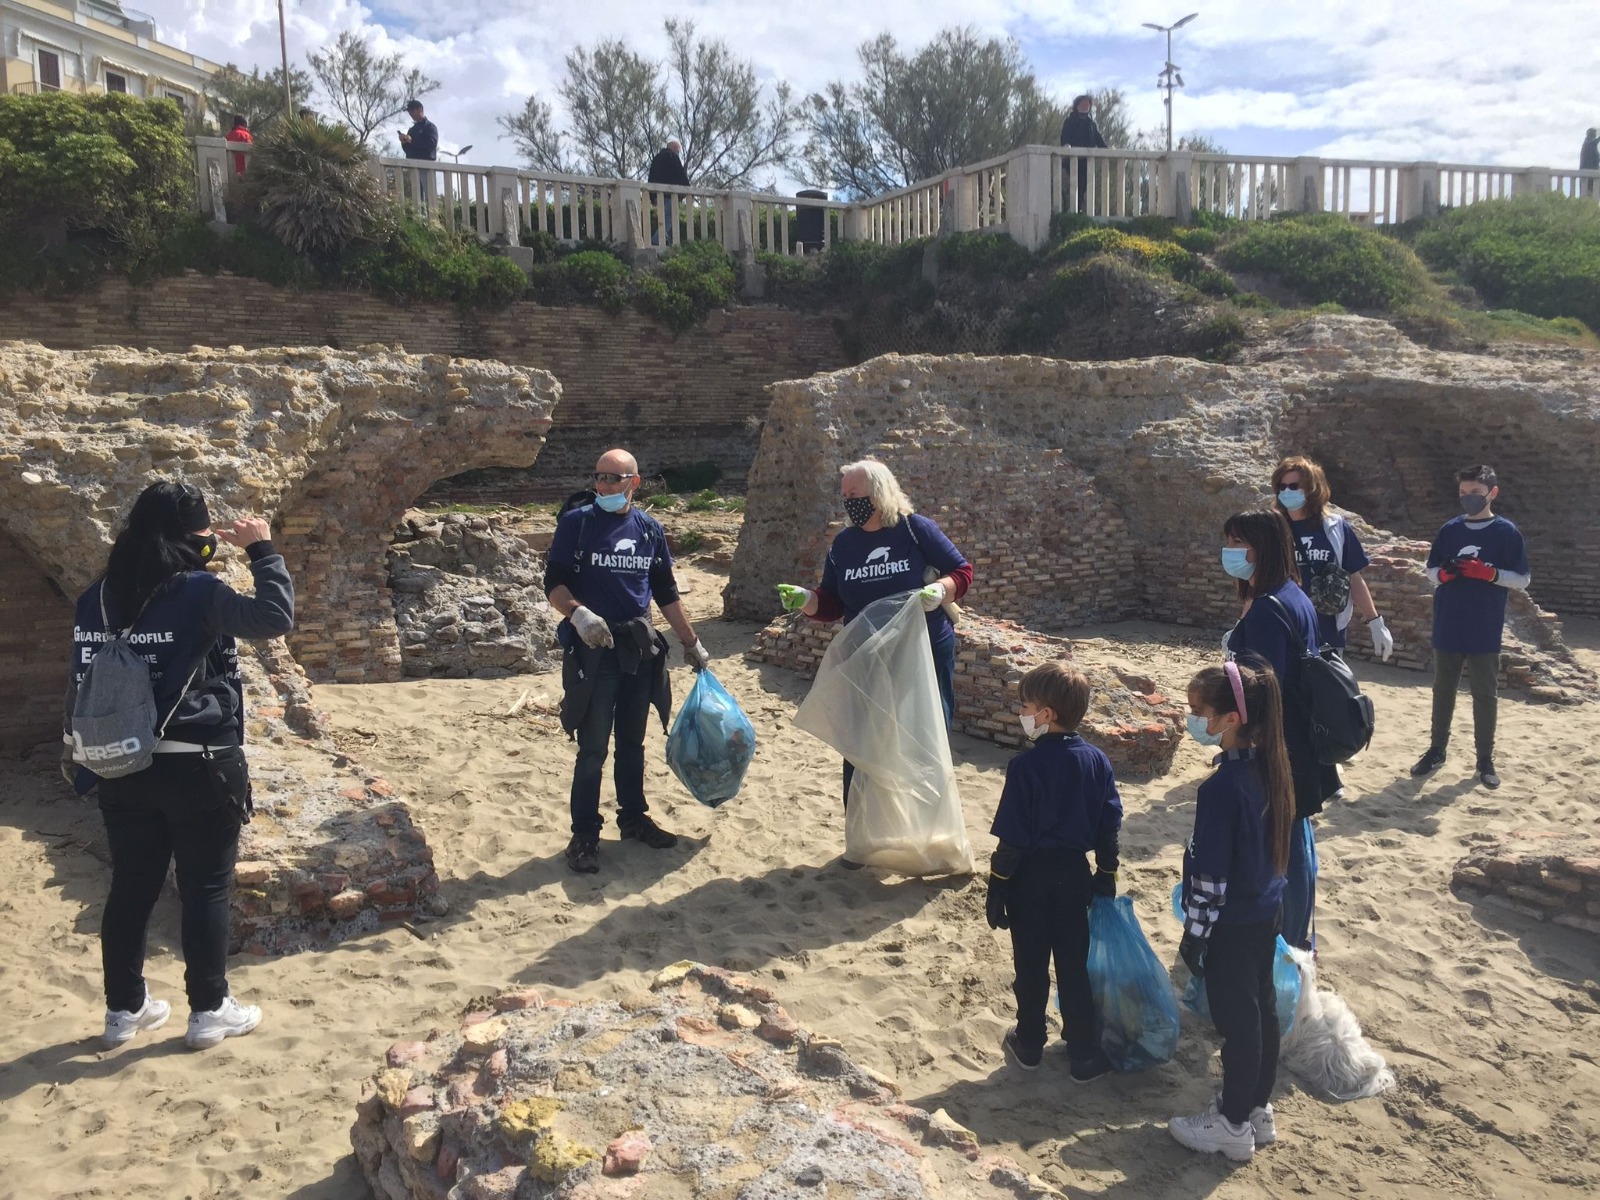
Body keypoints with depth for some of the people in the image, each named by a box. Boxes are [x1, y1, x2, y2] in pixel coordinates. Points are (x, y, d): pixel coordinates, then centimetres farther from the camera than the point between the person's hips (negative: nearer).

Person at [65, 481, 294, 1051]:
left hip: (124, 768, 6)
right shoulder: (198, 592, -15)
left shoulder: (98, 597, 4)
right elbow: (276, 618, -12)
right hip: (198, 767, -6)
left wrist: (86, 756, 17)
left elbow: (83, 684, 9)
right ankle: (209, 1010, 16)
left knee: (131, 888, 16)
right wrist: (262, 549, -3)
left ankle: (124, 1008, 28)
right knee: (206, 888, 7)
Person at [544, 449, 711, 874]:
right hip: (592, 649, -4)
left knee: (632, 743, 15)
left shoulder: (649, 528, 7)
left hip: (640, 648, 4)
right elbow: (554, 583, -8)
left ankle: (634, 818, 30)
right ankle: (584, 835, 10)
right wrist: (578, 613, -27)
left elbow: (666, 592, 14)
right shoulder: (577, 522, -4)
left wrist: (691, 642, 15)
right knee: (593, 748, -2)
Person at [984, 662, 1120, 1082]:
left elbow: (1012, 838, -17)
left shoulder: (1025, 766, -21)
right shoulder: (1097, 761, -5)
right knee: (1074, 966, 13)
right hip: (1074, 874, 4)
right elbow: (1109, 827, 2)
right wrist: (1106, 877, 14)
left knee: (1031, 965, 12)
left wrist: (996, 890, -8)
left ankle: (1029, 1045, 28)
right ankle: (1084, 1055, 19)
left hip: (1030, 875, -4)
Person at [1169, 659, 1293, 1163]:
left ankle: (1233, 1125, 25)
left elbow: (1210, 876, -23)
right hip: (1267, 912, 8)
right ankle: (1258, 1108, 37)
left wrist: (1194, 935, -13)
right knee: (1261, 1008, 20)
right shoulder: (1269, 765, -4)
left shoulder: (1221, 788, -29)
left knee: (1236, 1020, 7)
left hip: (1232, 924, -8)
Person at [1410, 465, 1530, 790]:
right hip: (1448, 628, 3)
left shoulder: (1507, 532, -4)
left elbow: (1522, 579, -2)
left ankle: (1485, 759, 16)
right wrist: (1445, 572, -12)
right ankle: (1436, 750, 24)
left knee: (1485, 694, 6)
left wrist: (1488, 572, -19)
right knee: (1443, 689, 12)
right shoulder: (1449, 530, 5)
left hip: (1485, 631, -3)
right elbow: (1431, 572, 11)